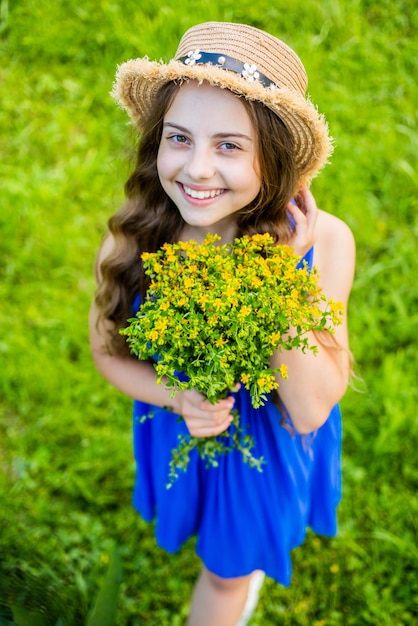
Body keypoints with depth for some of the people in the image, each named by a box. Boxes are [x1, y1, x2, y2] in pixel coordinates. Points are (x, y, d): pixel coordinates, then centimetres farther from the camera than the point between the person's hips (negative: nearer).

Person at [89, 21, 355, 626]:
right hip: (178, 433, 3)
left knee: (228, 571, 25)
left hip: (272, 443, -2)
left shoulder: (323, 242, -32)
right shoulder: (133, 235, -27)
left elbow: (309, 413, -28)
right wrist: (176, 397, -28)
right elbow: (107, 349, -9)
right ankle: (252, 560, 73)